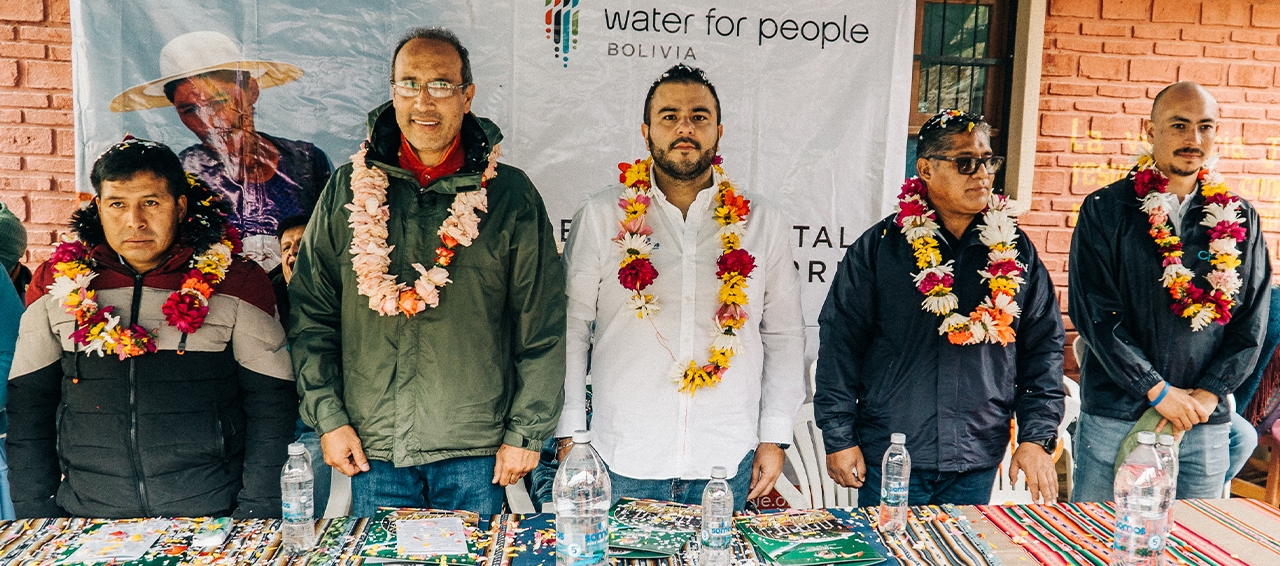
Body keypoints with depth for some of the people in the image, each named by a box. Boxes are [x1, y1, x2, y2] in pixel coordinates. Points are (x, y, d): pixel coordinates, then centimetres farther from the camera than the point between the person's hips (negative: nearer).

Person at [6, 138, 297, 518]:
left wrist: (255, 512, -9)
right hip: (86, 516, 2)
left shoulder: (236, 282, -4)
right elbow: (28, 406, 8)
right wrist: (37, 514, 3)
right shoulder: (56, 282, 4)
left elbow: (271, 404, -4)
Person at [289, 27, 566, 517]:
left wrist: (526, 432, -3)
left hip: (475, 452, -1)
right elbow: (311, 313, 7)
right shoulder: (348, 190, 4)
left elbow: (541, 328, -1)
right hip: (372, 448, 2)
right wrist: (328, 416, 0)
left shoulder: (510, 196, -2)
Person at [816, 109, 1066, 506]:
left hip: (977, 464, 3)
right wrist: (839, 437, -6)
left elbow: (1043, 348, 9)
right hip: (888, 458, -2)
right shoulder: (878, 247, -3)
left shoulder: (1015, 251, 6)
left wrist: (1038, 437, 0)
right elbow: (840, 343, -2)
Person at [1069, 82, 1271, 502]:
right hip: (1114, 419, -3)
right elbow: (1095, 313, -10)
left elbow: (1251, 324, 6)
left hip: (1207, 426, 3)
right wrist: (1159, 391, -12)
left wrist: (1207, 395, -6)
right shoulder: (1105, 211, -3)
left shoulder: (1239, 220, 8)